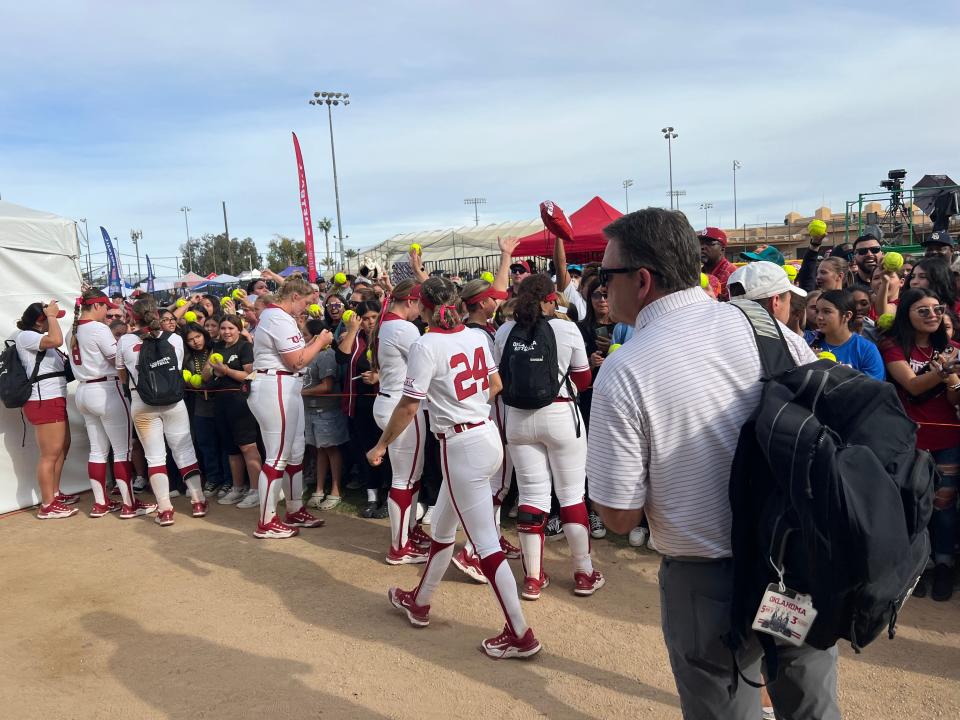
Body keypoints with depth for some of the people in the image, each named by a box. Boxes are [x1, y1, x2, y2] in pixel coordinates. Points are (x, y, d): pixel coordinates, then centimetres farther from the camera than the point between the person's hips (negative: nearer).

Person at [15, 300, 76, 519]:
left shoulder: (39, 339, 22)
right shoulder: (25, 336, -9)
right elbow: (57, 340, -25)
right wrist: (52, 315, -12)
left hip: (54, 400, 10)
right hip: (43, 402, -10)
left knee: (63, 447, 17)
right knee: (50, 454, -7)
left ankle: (54, 494, 28)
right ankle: (47, 506, -2)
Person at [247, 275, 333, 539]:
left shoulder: (273, 314, 18)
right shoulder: (280, 320, -16)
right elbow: (297, 361, -17)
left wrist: (313, 344, 13)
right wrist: (319, 342, -4)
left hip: (285, 389, 11)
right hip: (277, 390, -11)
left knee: (295, 453, 16)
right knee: (277, 457, -5)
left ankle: (295, 511, 26)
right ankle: (266, 523, 4)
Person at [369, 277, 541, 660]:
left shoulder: (426, 346, -14)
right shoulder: (475, 337, 6)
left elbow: (409, 406, -13)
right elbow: (495, 385, 17)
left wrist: (381, 445, 0)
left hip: (461, 446, -8)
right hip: (488, 436, 8)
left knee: (485, 543, -2)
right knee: (442, 528, 22)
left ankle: (520, 634, 4)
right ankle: (419, 602, 39)